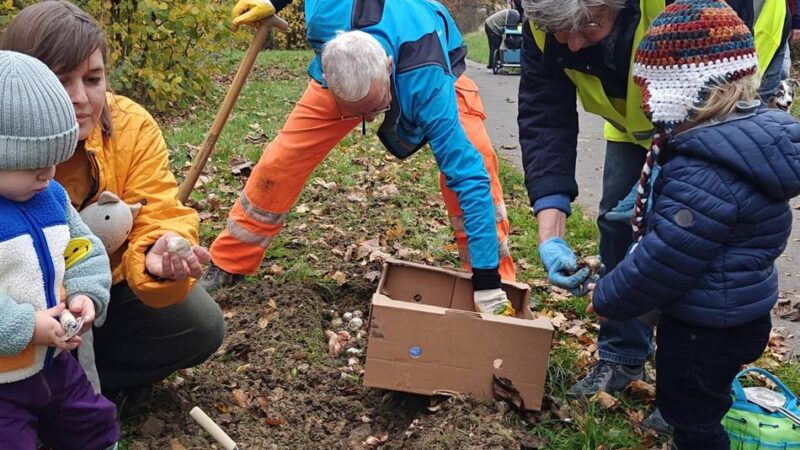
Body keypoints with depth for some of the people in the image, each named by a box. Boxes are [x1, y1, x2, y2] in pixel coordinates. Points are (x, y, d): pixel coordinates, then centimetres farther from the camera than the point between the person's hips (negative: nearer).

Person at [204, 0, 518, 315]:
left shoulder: (429, 81, -47)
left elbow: (469, 175, -46)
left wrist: (488, 287, -47)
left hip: (424, 68, -2)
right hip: (343, 72, 3)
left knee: (472, 159, -29)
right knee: (280, 160, -8)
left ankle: (500, 281, -11)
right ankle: (226, 264, 13)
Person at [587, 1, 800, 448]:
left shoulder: (705, 173, -33)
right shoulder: (749, 134, 0)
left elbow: (663, 260, -27)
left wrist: (607, 298, -12)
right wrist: (645, 208, 13)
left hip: (709, 326, -9)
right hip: (733, 313, 9)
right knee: (691, 405, 26)